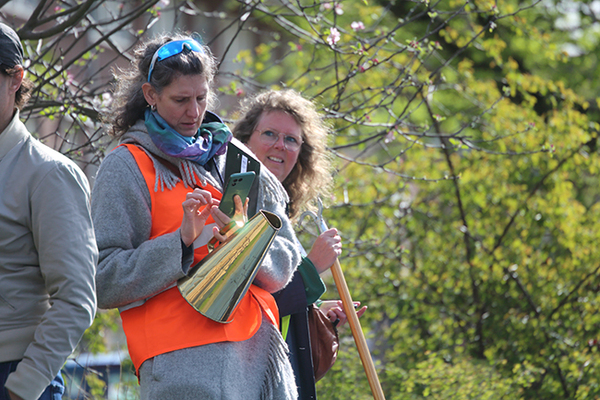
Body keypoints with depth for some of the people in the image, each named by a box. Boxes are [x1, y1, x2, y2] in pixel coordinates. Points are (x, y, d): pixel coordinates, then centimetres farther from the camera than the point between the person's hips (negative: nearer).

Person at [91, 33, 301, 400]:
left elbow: (284, 267, 13)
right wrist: (181, 243, -15)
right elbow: (102, 282, -6)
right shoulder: (126, 167, 3)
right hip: (184, 354, -5)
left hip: (261, 346, 5)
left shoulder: (231, 158, 19)